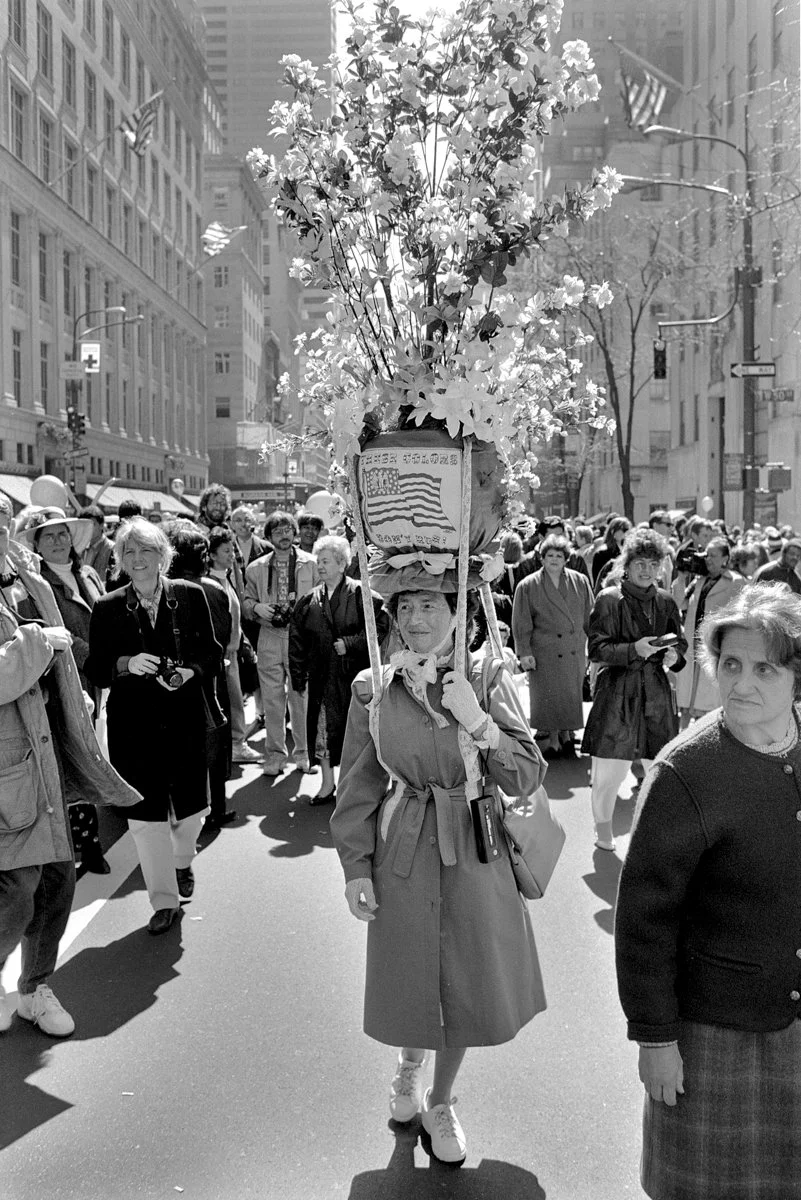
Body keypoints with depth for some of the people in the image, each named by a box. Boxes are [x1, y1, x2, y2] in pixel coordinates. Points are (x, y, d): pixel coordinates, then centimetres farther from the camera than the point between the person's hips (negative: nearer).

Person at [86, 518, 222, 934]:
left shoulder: (190, 596, 0)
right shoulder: (108, 608, 0)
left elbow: (213, 653, 3)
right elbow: (95, 671, 0)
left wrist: (190, 671, -16)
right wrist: (127, 664, -19)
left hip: (185, 716, 1)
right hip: (134, 721, -1)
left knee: (191, 804, 10)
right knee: (146, 810, -1)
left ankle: (182, 860, 43)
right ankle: (165, 900, 14)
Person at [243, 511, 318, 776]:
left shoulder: (311, 565, 4)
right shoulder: (256, 568, 11)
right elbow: (246, 602, 15)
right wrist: (256, 607, -6)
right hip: (269, 638, 2)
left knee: (302, 697, 1)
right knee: (272, 699, 3)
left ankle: (303, 752, 14)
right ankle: (275, 754, 13)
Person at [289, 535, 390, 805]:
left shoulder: (360, 594, -6)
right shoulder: (309, 600, 6)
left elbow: (381, 624, -12)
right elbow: (297, 639, 8)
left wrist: (350, 643, -15)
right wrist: (298, 676, 4)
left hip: (354, 674, -3)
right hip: (322, 676, 3)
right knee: (322, 729, 5)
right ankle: (327, 784, 18)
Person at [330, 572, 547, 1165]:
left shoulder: (488, 680, -8)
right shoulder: (373, 689, -5)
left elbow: (528, 776, -12)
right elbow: (358, 786, 0)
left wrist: (479, 723, -25)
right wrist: (355, 865, -4)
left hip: (475, 854, 0)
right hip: (403, 855, 0)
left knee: (468, 982, 12)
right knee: (410, 975, 14)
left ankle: (441, 1100, 38)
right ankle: (411, 1061, 49)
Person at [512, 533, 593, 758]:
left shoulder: (580, 582, 4)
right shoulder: (528, 586, -3)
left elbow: (589, 617, 9)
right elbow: (521, 623, -3)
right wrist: (524, 652, -8)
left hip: (575, 651, 3)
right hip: (544, 653, -3)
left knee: (572, 696, 9)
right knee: (547, 697, 1)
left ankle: (566, 735, 24)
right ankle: (549, 738, 12)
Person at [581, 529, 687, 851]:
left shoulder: (665, 601, 8)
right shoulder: (608, 599, -6)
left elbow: (679, 642, 18)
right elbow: (595, 648, -8)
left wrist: (674, 654, -5)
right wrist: (634, 649, -20)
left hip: (656, 692, 4)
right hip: (616, 691, -3)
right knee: (609, 768, 2)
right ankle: (603, 827, 23)